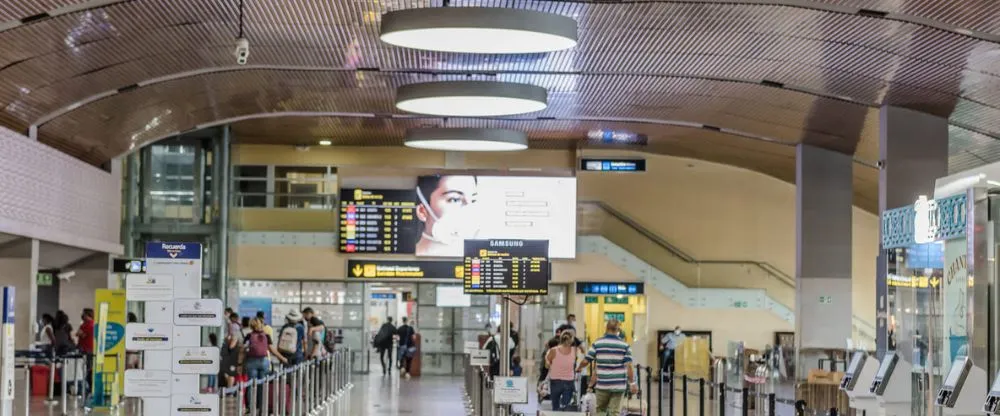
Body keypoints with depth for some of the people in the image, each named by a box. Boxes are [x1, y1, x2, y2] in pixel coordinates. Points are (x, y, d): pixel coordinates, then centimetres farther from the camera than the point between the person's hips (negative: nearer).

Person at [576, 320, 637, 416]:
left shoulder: (597, 343, 0)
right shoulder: (624, 345, -1)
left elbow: (585, 361, 1)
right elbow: (629, 366, -8)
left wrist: (579, 368, 22)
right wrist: (632, 383, -3)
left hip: (602, 385, 0)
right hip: (619, 385, 0)